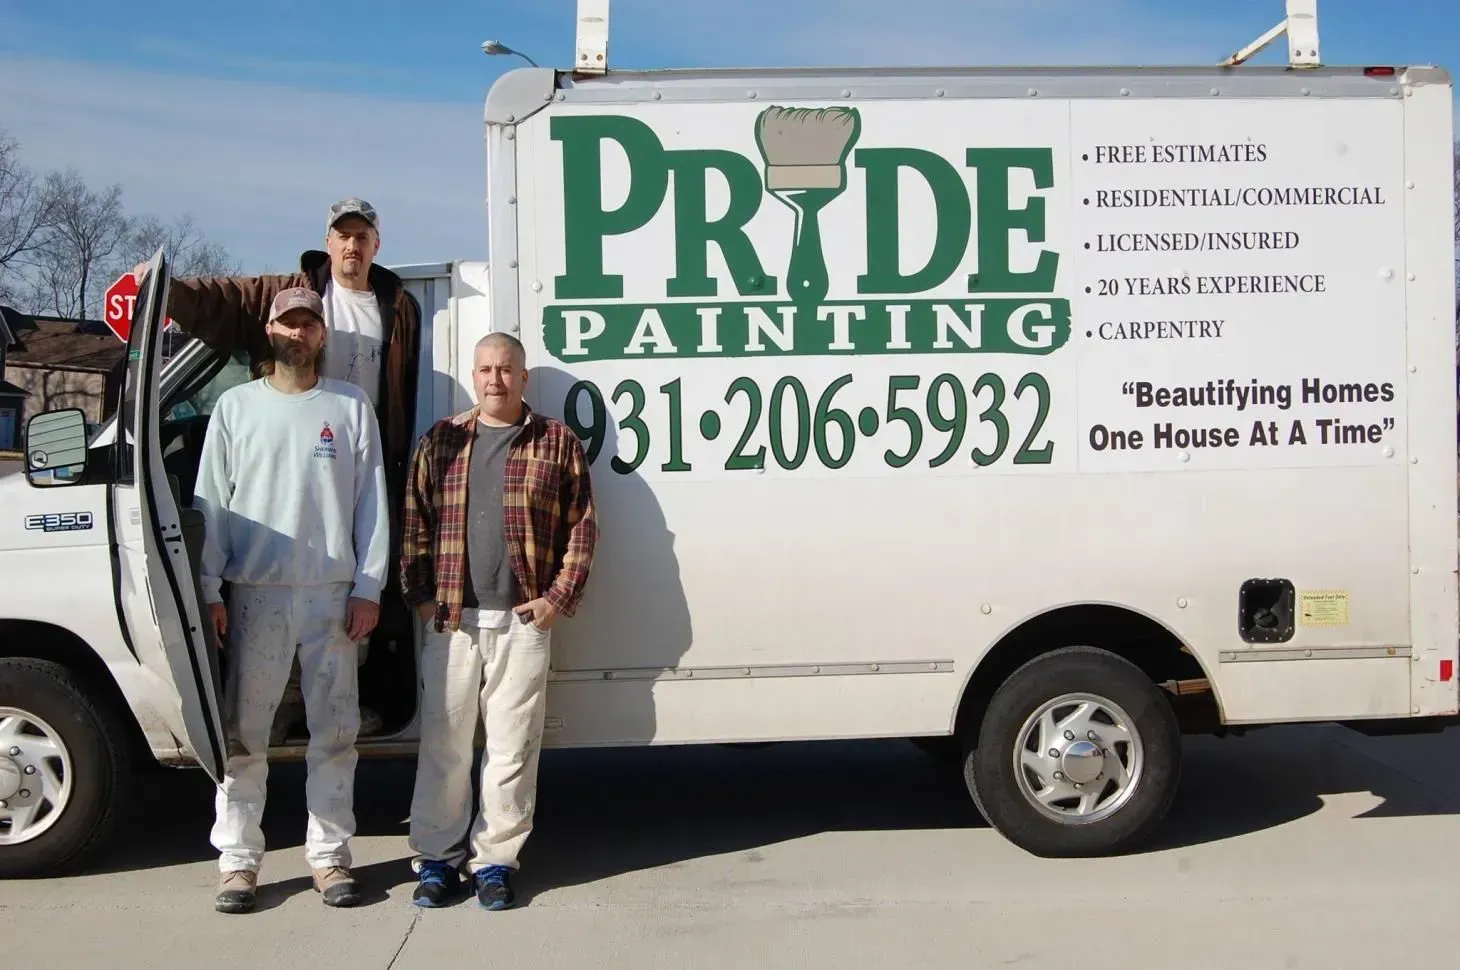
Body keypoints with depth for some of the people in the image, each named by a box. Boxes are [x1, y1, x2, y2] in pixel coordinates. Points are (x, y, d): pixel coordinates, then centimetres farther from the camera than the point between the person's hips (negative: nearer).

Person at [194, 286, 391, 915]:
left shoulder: (351, 407, 6)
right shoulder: (235, 407, 7)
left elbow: (372, 503, 4)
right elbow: (211, 503, 5)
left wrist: (368, 588, -3)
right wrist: (208, 592, -2)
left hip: (332, 595, 0)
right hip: (255, 595, 0)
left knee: (334, 731, 5)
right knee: (243, 732, 3)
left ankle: (329, 853, 16)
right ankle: (238, 859, 13)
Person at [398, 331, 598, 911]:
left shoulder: (557, 443, 6)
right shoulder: (441, 441, 12)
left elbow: (582, 527, 4)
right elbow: (415, 525, 10)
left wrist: (558, 597, -3)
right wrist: (420, 596, 1)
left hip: (523, 621, -1)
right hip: (449, 619, 2)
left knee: (512, 745, 2)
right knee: (443, 742, 5)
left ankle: (495, 859, 14)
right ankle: (436, 857, 17)